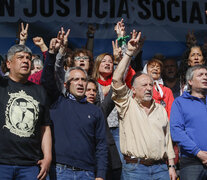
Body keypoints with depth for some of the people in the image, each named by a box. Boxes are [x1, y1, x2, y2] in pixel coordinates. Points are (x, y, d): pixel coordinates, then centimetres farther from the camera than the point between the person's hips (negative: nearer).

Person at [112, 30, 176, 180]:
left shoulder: (161, 109, 16)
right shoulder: (127, 105, 2)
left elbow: (167, 138, 16)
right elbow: (117, 80, -11)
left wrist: (171, 166, 10)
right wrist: (129, 54, -12)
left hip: (160, 167, 4)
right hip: (135, 167, -4)